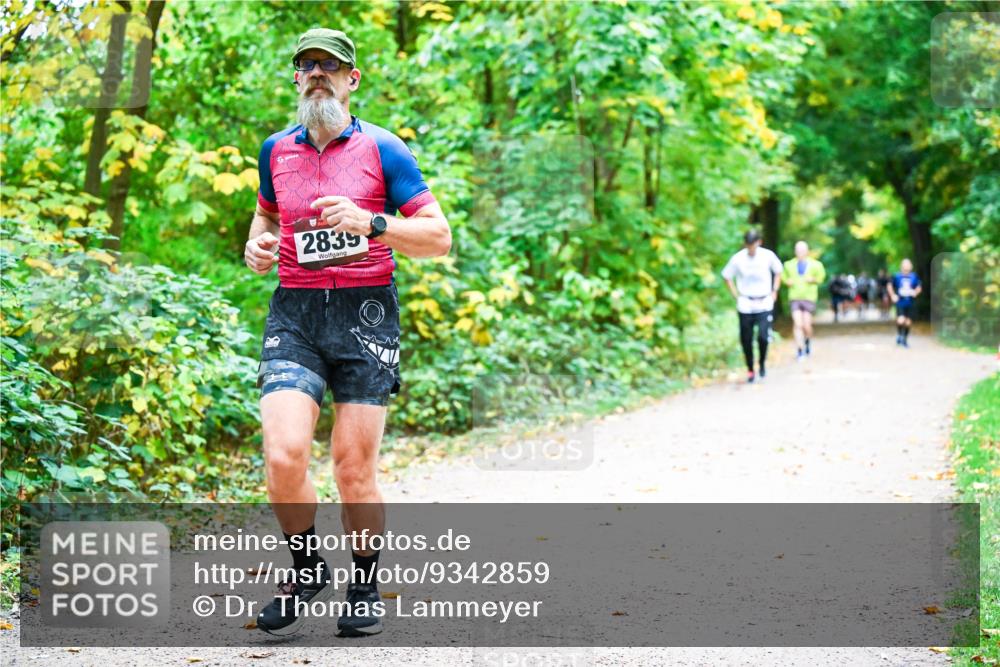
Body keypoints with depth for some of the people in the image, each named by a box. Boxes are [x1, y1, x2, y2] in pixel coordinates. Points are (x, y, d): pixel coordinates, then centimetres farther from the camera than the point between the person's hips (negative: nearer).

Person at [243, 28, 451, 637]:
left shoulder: (383, 150, 1)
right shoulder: (276, 150, 13)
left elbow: (439, 237, -2)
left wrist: (371, 224, -18)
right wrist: (257, 246, 9)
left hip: (365, 314, -2)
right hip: (294, 316, 3)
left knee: (355, 469, -2)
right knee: (283, 455, -15)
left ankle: (365, 590, 19)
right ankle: (308, 570, 9)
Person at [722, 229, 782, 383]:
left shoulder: (768, 256, -5)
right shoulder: (737, 259, -7)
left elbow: (778, 272, 13)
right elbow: (727, 277, 7)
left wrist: (774, 291, 5)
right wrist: (736, 295, 0)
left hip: (765, 304, -1)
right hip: (745, 305, 1)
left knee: (763, 336, -14)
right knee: (746, 340, 3)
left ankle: (762, 364, 11)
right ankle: (750, 370, 19)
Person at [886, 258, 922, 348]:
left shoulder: (914, 277, -2)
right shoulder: (897, 276, -5)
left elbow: (919, 287, 12)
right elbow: (890, 285, 10)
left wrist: (915, 292, -8)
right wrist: (892, 295, 0)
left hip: (910, 303, 2)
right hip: (900, 303, -2)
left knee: (908, 322, 6)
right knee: (901, 320, -19)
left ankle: (905, 339, 26)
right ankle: (899, 335, 10)